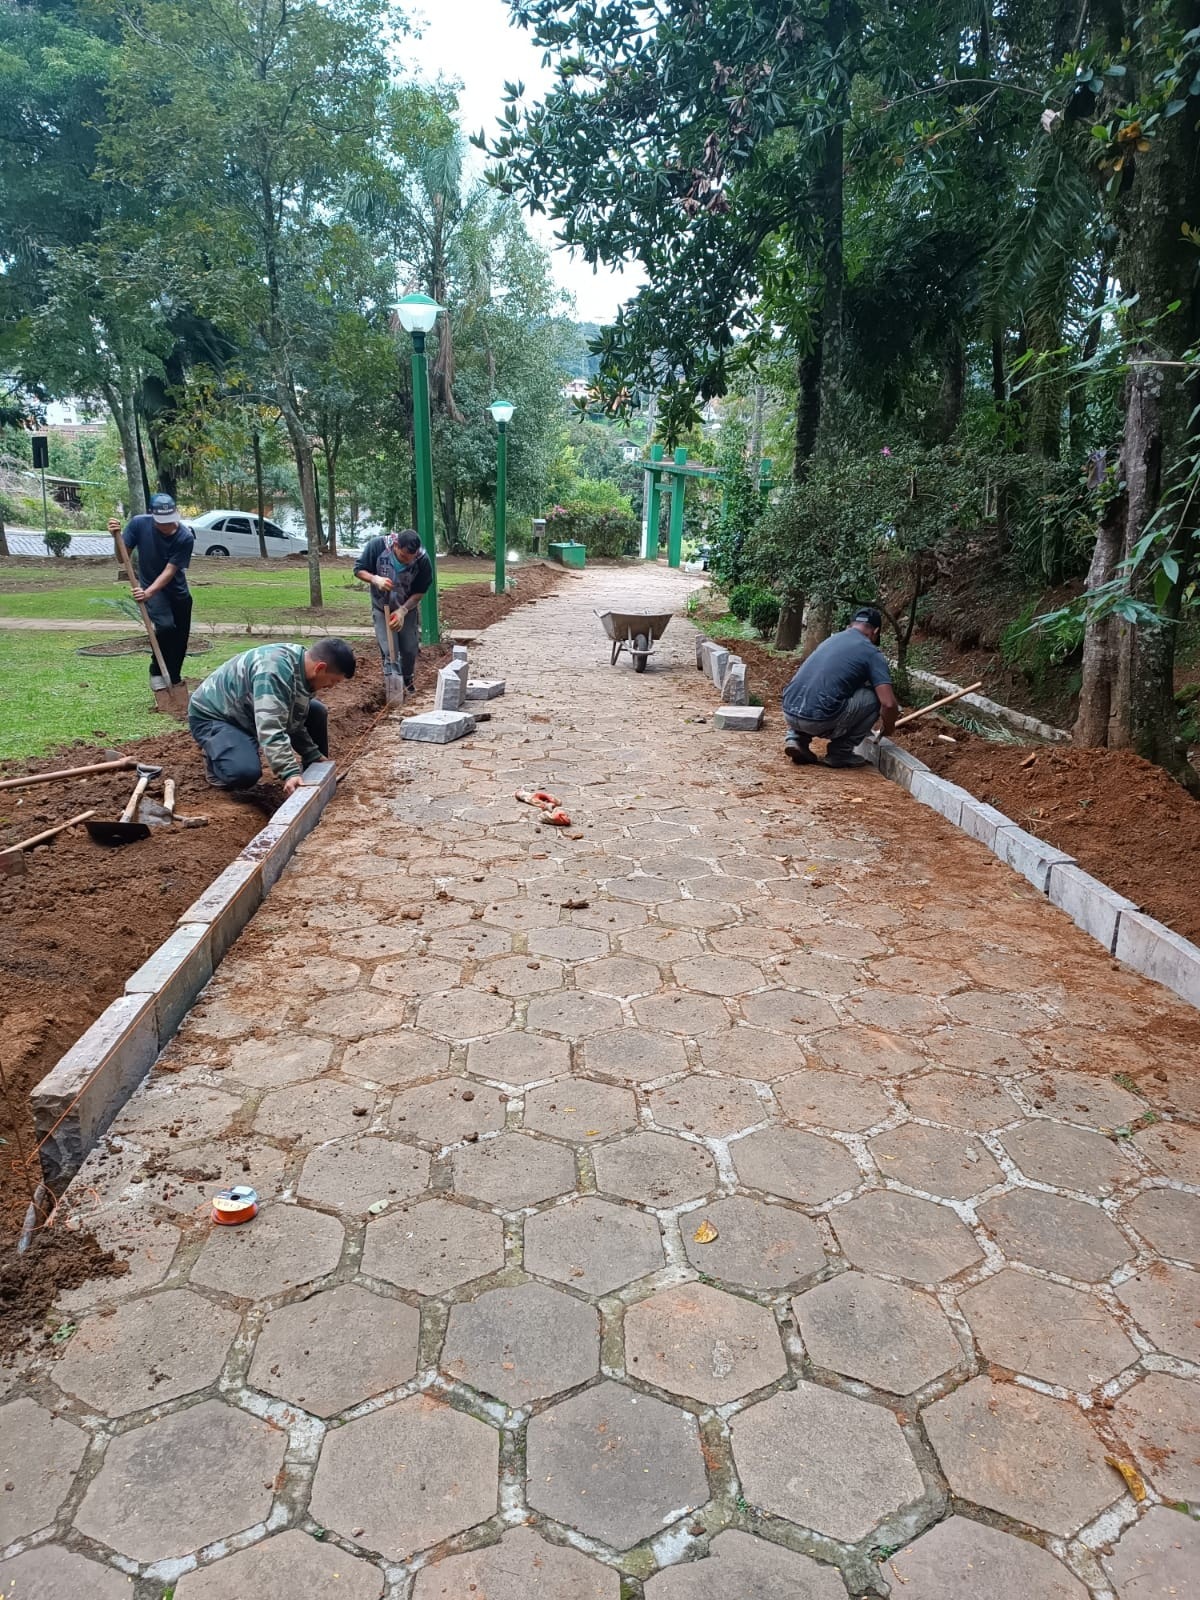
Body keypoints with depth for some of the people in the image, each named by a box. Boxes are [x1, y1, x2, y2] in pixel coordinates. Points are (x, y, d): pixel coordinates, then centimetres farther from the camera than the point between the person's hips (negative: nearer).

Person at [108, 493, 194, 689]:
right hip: (149, 587, -1)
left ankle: (174, 680, 27)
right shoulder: (138, 524, -19)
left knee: (181, 638, 5)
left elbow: (169, 571, -24)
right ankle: (156, 672, -6)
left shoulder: (185, 537, -23)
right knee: (165, 626, -25)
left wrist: (149, 592, -37)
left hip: (178, 591, 1)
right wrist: (117, 537, -29)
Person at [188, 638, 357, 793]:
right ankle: (215, 755, 2)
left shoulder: (302, 667, -6)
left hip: (247, 712, 9)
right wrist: (290, 773, -47)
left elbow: (294, 722, 3)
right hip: (213, 715, -8)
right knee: (246, 772, -31)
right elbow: (270, 730, -42)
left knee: (316, 712, -1)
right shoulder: (274, 671, -36)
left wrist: (315, 757, 0)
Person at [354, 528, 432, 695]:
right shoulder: (377, 546, -26)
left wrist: (402, 611, -25)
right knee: (389, 652, -7)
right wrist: (375, 579, -34)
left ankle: (407, 680, 33)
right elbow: (358, 569, -14)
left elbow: (420, 592, -13)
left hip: (407, 609, 1)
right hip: (382, 609, -1)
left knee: (410, 650, 6)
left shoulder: (423, 561, -25)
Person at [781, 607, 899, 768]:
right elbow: (889, 704, -4)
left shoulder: (831, 640, 24)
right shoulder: (872, 653, 4)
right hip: (818, 721, -6)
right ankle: (840, 752, 10)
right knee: (874, 697, 11)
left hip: (789, 713, 7)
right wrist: (887, 728, 17)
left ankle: (797, 738, 14)